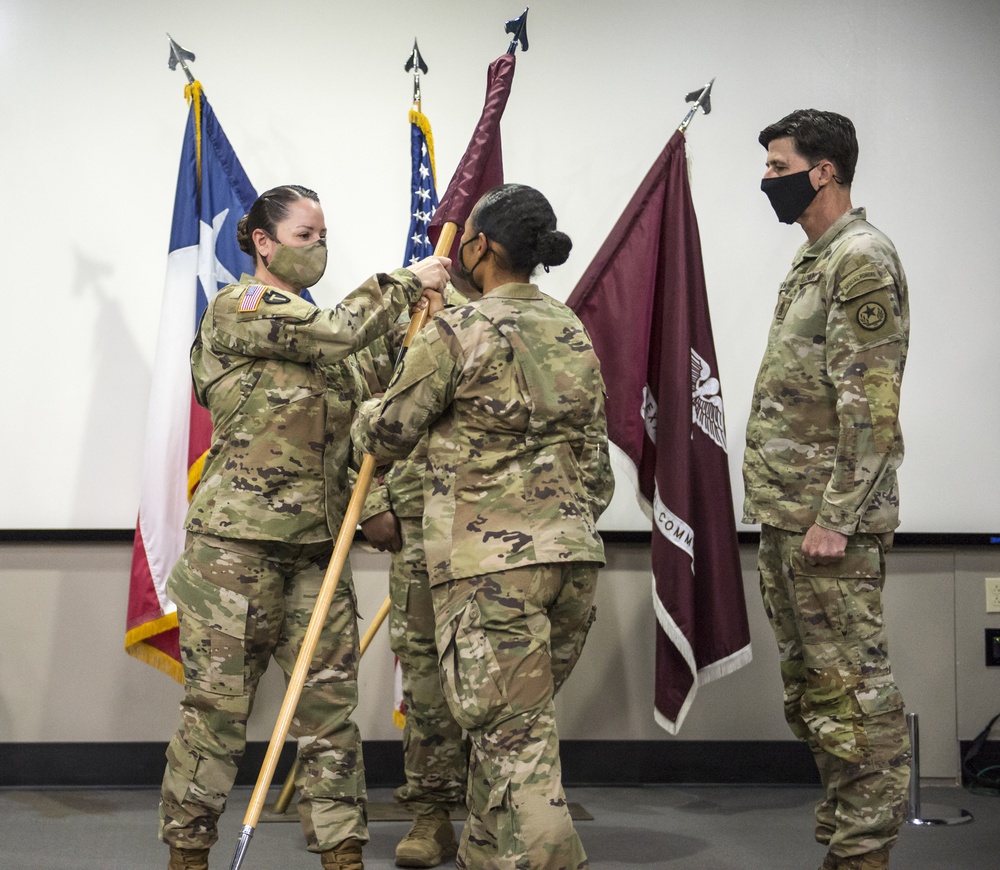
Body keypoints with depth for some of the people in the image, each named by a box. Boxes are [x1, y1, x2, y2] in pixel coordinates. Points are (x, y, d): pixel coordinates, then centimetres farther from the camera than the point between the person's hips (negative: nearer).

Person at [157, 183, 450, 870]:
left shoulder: (318, 328, 21)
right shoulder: (235, 308, -3)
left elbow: (363, 414, 23)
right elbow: (339, 331, -15)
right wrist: (408, 281, -6)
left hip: (318, 542, 7)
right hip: (238, 537, -7)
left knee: (331, 702, 3)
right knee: (219, 703, -2)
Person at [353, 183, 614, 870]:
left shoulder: (456, 333, -9)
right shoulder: (573, 331, 12)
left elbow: (388, 434, 0)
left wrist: (364, 415, 22)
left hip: (491, 558, -7)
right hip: (574, 553, 7)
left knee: (515, 735, -5)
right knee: (509, 723, 18)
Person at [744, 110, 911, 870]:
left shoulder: (862, 259, -12)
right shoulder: (815, 260, 18)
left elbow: (871, 405, -19)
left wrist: (834, 518, -22)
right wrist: (781, 513, 17)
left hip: (827, 519, -10)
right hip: (785, 516, 10)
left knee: (851, 689, -5)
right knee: (811, 689, 14)